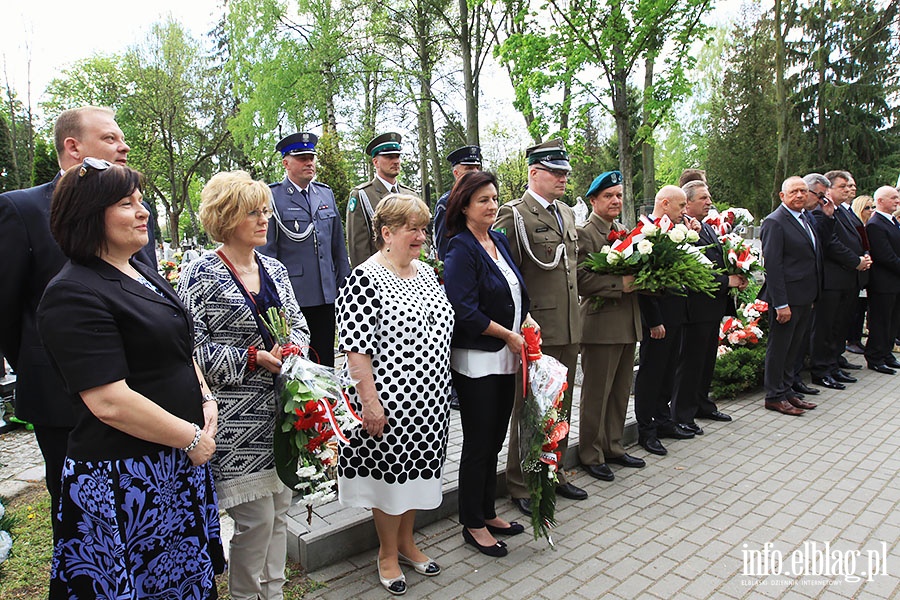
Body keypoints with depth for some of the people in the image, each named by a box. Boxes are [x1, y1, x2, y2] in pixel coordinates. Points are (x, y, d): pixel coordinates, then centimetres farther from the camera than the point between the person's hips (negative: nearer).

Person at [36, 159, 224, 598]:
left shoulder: (143, 273, 11)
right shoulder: (74, 295, -18)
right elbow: (111, 403, -24)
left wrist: (205, 398, 2)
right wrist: (191, 438, -14)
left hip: (179, 463, 8)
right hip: (124, 478, -8)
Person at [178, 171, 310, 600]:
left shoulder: (275, 270, 10)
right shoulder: (201, 276, -9)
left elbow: (299, 324, 19)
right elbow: (192, 347, -14)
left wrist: (295, 347, -2)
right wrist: (253, 358, -18)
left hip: (282, 410, 6)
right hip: (237, 418, -6)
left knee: (279, 512, 15)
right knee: (256, 518, 0)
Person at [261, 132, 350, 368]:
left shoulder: (326, 194, 13)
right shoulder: (271, 197, -4)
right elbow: (266, 249, -4)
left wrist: (344, 285, 14)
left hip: (326, 295, 5)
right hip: (291, 296, -5)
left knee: (325, 360, 11)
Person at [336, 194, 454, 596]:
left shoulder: (426, 273, 9)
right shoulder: (364, 279, -15)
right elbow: (356, 349, -18)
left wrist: (441, 390, 17)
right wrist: (369, 400, -19)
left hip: (431, 398, 7)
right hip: (390, 400, -7)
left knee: (418, 470, 18)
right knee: (389, 473, 8)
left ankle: (406, 540, 38)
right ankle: (387, 553, 29)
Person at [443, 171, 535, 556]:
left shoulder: (500, 241, 11)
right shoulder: (461, 249, -13)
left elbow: (516, 293, 19)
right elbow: (465, 310, -20)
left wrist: (528, 321, 1)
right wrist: (509, 335, -14)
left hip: (505, 358, 8)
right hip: (476, 361, -8)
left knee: (495, 440, 17)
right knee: (478, 445, 4)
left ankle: (487, 513, 33)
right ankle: (473, 525, 20)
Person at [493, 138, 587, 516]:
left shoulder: (567, 213, 15)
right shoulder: (514, 214, -11)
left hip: (568, 329, 8)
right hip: (535, 330, -8)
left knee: (560, 408, 18)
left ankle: (554, 474, 34)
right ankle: (521, 487, 18)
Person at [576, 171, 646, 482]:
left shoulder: (623, 232, 15)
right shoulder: (584, 233, -10)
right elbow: (581, 279, -19)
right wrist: (620, 284, -22)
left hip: (627, 324, 8)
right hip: (601, 324, -8)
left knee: (620, 391, 16)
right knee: (596, 393, 2)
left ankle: (613, 447, 30)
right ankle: (591, 455, 16)